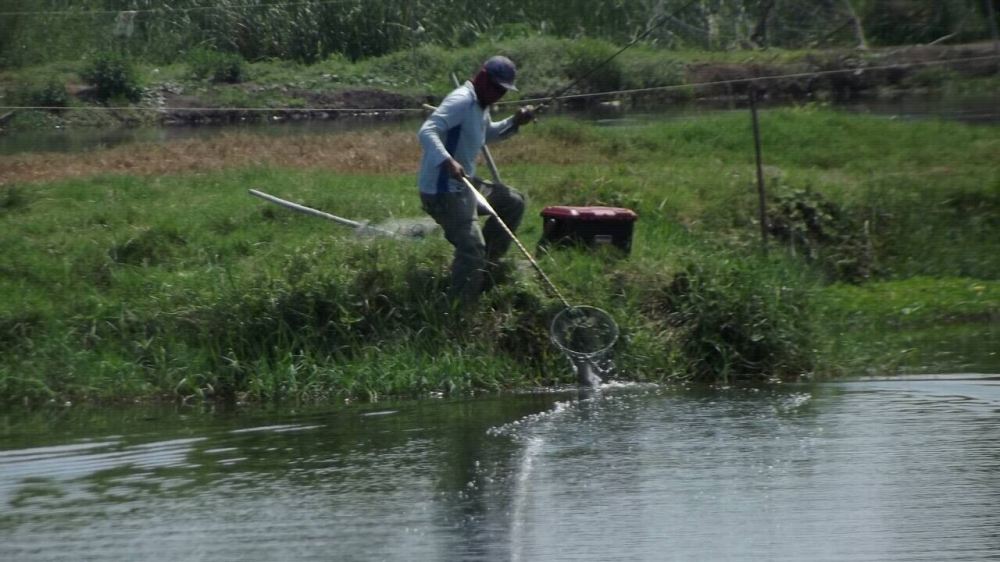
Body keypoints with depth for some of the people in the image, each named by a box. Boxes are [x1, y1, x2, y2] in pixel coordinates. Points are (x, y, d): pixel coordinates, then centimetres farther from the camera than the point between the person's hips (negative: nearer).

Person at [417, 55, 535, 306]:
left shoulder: (481, 105, 13)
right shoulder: (462, 101, -18)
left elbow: (487, 134, 34)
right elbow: (427, 132, -31)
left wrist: (514, 122, 16)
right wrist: (447, 161, -47)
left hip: (462, 184, 10)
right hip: (442, 191, -10)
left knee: (513, 202, 20)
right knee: (471, 247, -20)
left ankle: (487, 263, 20)